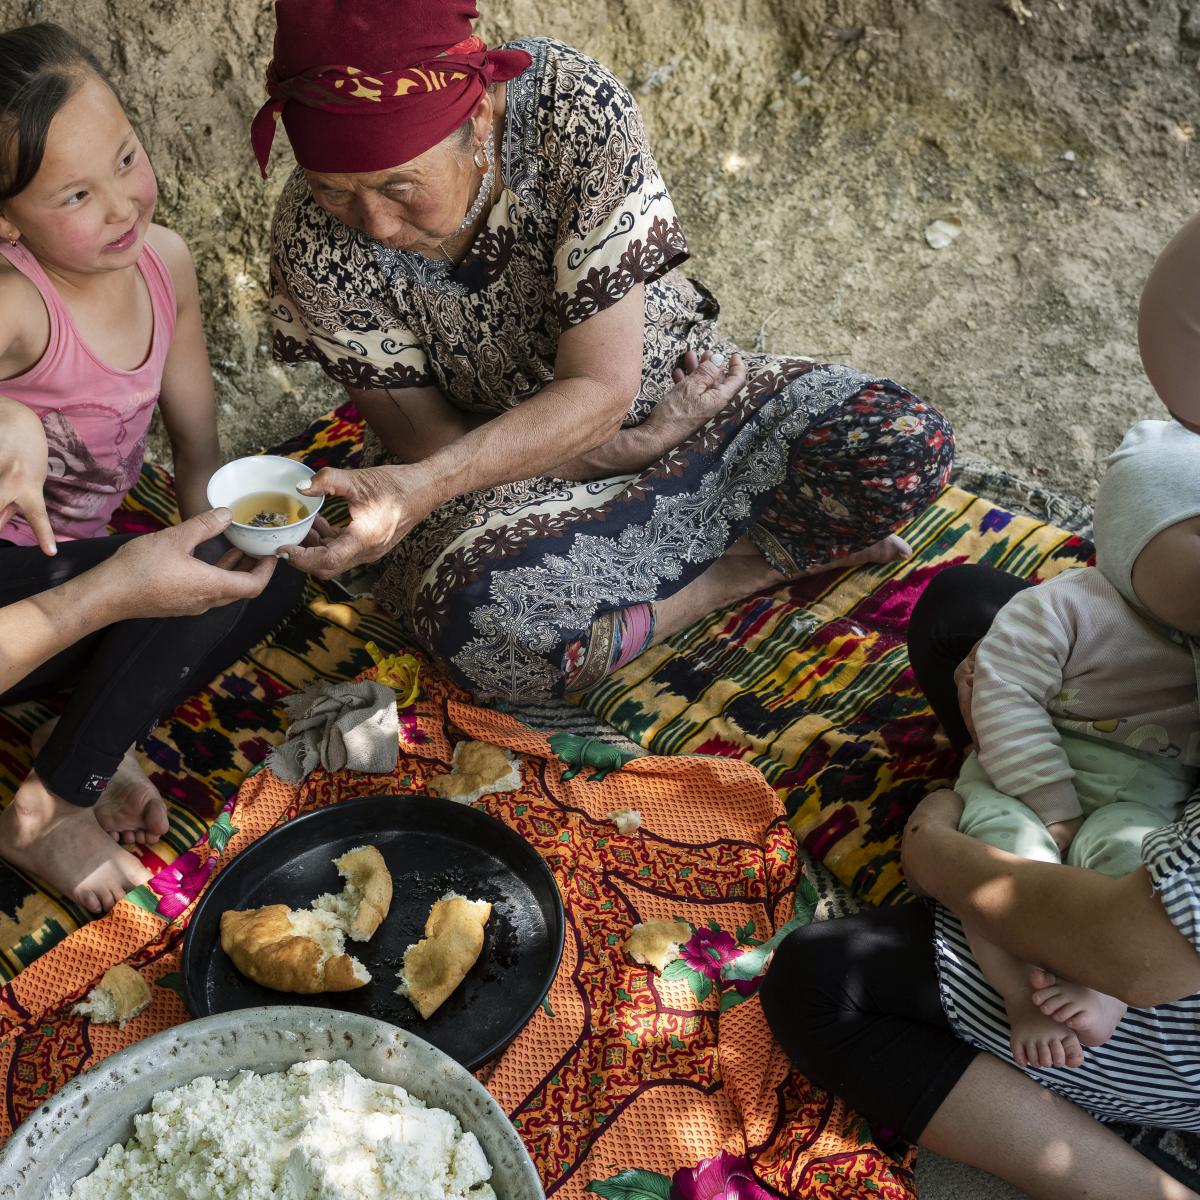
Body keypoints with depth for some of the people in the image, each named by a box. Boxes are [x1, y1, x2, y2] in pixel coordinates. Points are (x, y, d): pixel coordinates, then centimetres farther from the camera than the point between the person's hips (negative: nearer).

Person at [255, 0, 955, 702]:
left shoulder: (581, 110, -25)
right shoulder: (314, 240, -20)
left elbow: (600, 387, -26)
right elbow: (424, 439, -12)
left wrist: (424, 485, -40)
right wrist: (639, 446, -18)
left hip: (678, 395, 0)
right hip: (495, 474, 1)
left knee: (906, 441, -22)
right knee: (486, 623, -36)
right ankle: (737, 572, -11)